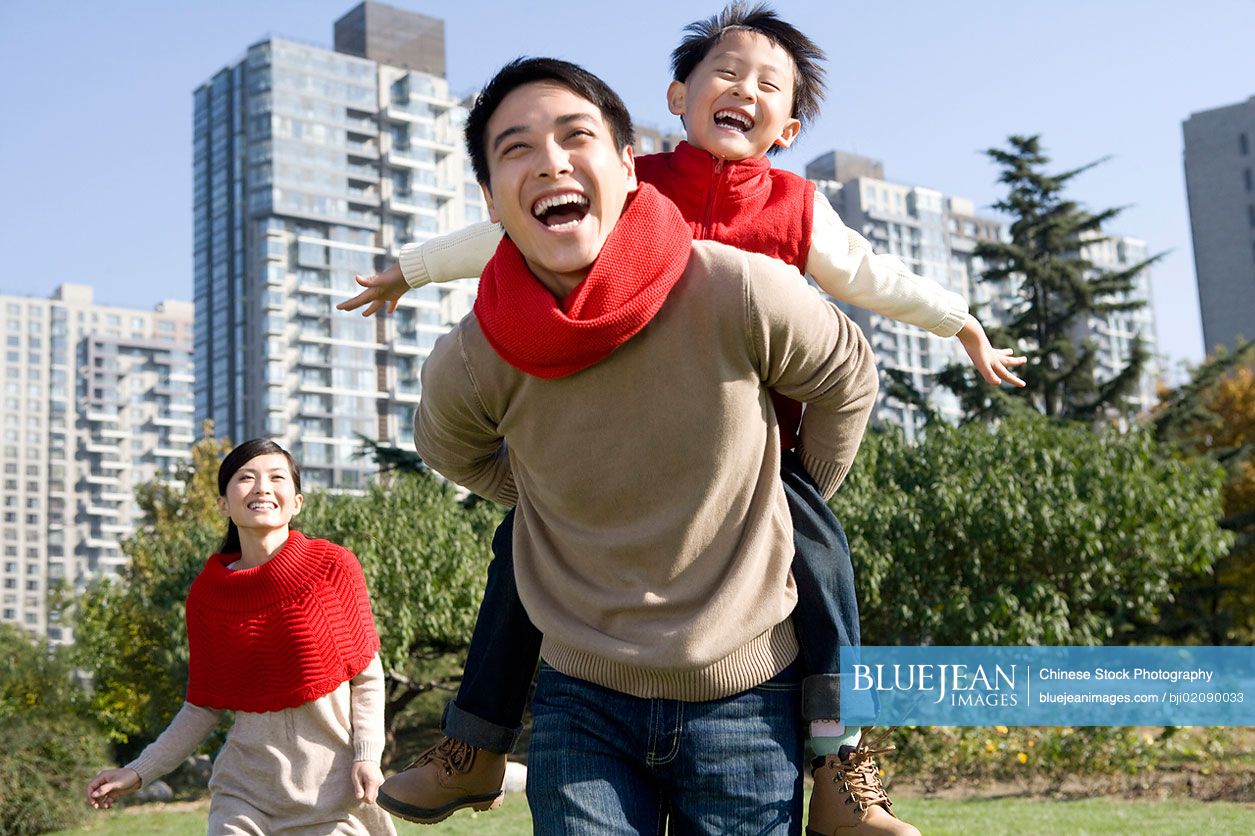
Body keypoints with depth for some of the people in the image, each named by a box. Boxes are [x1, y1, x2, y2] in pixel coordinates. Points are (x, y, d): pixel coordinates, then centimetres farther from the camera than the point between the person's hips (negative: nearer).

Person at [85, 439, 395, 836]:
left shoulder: (333, 566, -6)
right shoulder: (206, 592, 0)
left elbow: (366, 676, -2)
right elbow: (204, 706, 8)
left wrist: (368, 757, -12)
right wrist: (138, 772, 2)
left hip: (330, 784, -1)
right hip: (246, 789, 2)